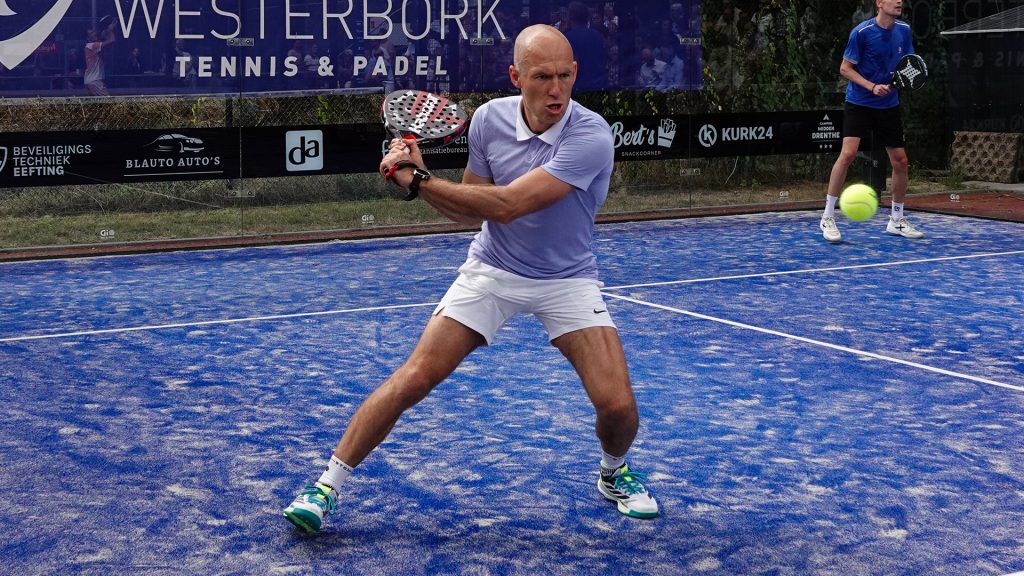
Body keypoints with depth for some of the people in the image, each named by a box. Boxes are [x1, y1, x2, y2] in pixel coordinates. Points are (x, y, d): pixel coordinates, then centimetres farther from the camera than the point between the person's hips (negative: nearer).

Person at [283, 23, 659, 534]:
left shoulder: (590, 136, -26)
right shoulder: (489, 119, -10)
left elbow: (505, 205, -31)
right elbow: (472, 211, 1)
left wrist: (419, 179, -25)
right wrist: (420, 178, -16)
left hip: (567, 280, -2)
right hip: (491, 270, 2)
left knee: (617, 404, -14)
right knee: (412, 380, -9)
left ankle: (613, 474, 22)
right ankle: (326, 487, 5)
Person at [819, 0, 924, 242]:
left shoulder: (903, 31, 3)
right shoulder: (862, 32, -13)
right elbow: (845, 68, -8)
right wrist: (872, 86, -20)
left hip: (889, 106, 6)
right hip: (859, 103, -5)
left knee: (901, 162, 5)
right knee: (848, 153, -21)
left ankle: (896, 220, 22)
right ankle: (828, 217, -11)